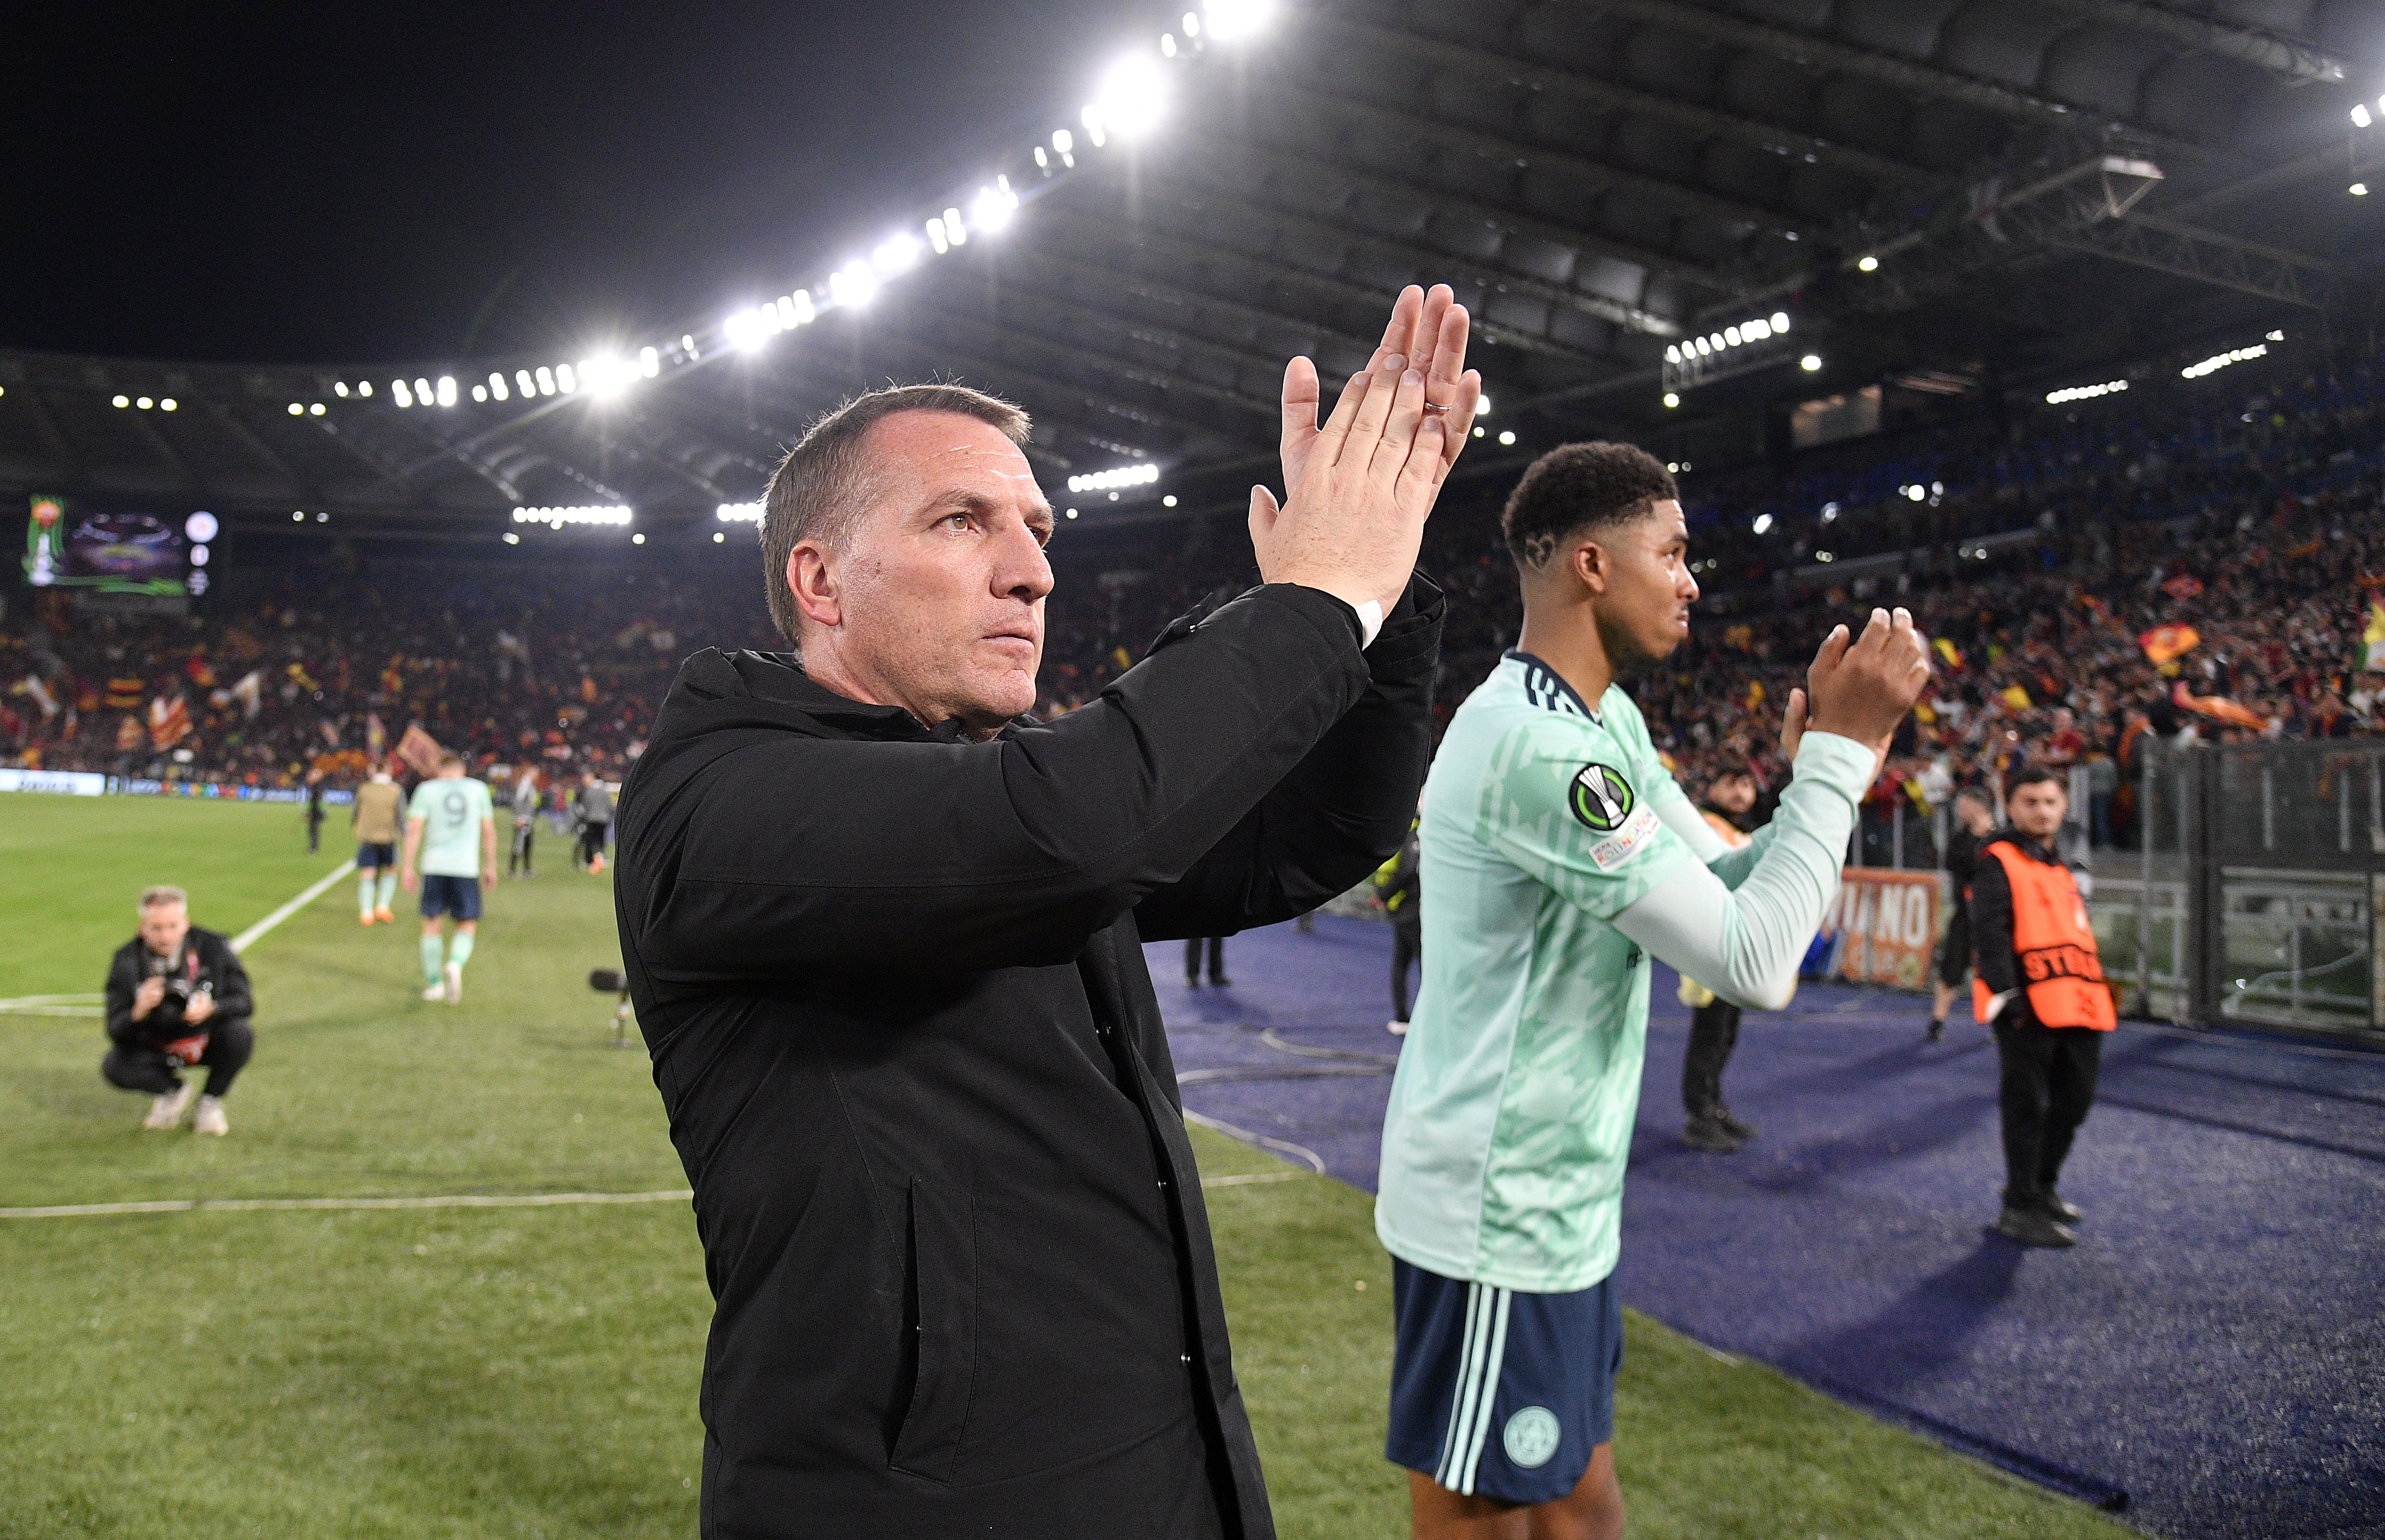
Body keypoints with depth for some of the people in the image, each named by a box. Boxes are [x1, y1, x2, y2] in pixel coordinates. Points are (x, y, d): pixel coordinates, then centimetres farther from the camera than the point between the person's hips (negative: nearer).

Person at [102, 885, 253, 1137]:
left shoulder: (212, 947, -18)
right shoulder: (127, 960, -16)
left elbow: (244, 1002, -17)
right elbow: (116, 1033, -19)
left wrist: (211, 1009, -39)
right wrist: (139, 1011, -43)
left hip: (208, 1043, -1)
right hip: (156, 1048, 1)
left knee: (239, 1035, -30)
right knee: (114, 1067, -25)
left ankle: (210, 1102, -1)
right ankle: (174, 1090, 9)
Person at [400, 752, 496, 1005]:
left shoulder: (426, 789, 5)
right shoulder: (478, 789, 9)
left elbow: (414, 829, -3)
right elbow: (489, 831, 8)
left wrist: (408, 867, -1)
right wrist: (490, 867, 15)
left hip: (434, 866, 0)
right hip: (467, 868, 0)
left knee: (431, 923, 12)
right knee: (467, 926, 7)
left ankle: (434, 983, 16)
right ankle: (455, 965, -21)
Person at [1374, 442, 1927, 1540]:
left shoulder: (1604, 721, 9)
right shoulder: (1537, 746, -25)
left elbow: (1719, 890, 13)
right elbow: (1756, 966, -25)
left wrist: (1827, 764, -3)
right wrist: (1841, 751, -17)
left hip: (1559, 1200, 10)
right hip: (1500, 1222, -10)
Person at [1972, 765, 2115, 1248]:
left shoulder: (2059, 869, 22)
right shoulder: (1999, 861, -5)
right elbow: (1990, 932, -15)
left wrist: (2100, 996, 25)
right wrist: (2005, 991, -22)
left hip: (2077, 1006, 9)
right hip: (2027, 1007, -8)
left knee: (2074, 1101, 15)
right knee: (2027, 1106, -4)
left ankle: (2040, 1186, 32)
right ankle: (2021, 1209, 4)